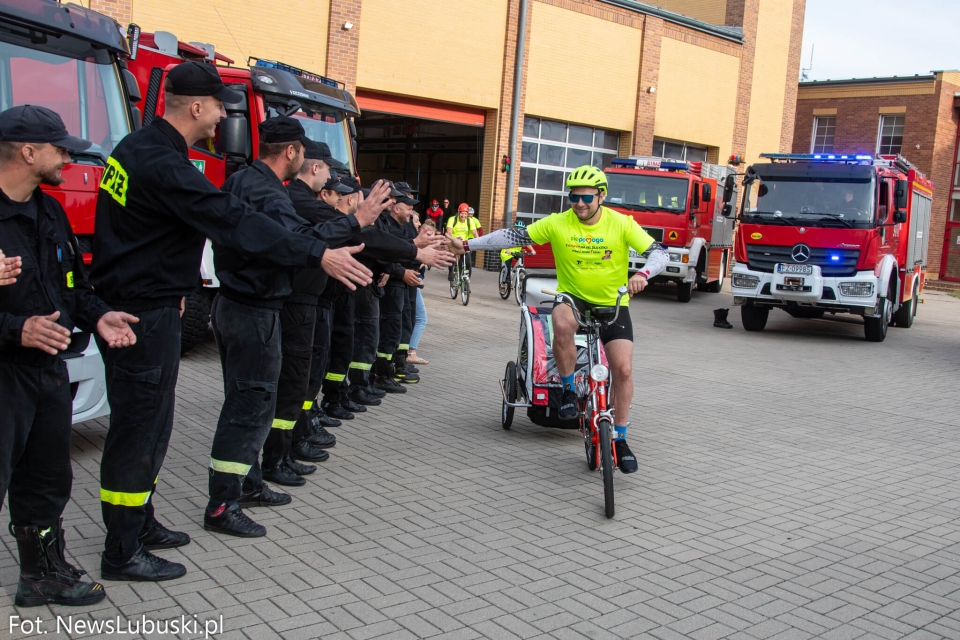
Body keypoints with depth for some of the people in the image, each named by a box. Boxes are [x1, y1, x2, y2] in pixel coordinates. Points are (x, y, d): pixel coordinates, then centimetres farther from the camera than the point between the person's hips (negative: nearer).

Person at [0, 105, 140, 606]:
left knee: (47, 483, 19)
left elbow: (71, 282, 18)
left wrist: (96, 316, 1)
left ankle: (44, 573, 35)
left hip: (49, 370, 9)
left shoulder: (50, 212, 11)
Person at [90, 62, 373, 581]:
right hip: (143, 313, -11)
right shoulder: (163, 165, -23)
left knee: (151, 420, 19)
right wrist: (318, 255, -29)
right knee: (138, 425, -2)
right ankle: (122, 554, 9)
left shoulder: (139, 147, 11)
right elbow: (235, 222, -29)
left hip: (139, 299, 11)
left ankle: (139, 522, 33)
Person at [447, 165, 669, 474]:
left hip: (613, 303, 0)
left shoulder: (621, 223, -11)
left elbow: (659, 253, -14)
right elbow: (514, 236, -7)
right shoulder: (557, 223, -9)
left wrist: (643, 273, -37)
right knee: (562, 325, -37)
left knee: (622, 368, -10)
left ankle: (620, 439, 10)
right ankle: (568, 389, -12)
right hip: (573, 297, 0)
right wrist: (467, 245, -9)